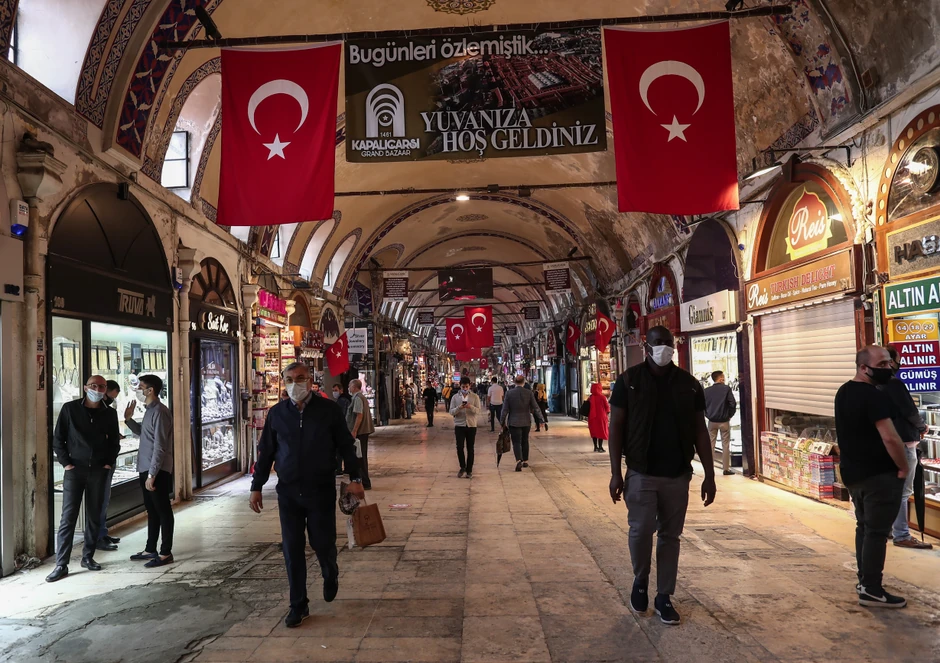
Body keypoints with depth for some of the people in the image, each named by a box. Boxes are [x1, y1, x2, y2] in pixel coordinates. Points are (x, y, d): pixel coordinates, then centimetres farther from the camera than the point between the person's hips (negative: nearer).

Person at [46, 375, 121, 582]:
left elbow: (114, 442, 13)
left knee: (94, 517, 8)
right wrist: (65, 462, -6)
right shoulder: (70, 409, -2)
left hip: (99, 470, 3)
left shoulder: (109, 414, 5)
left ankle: (88, 557, 20)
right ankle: (61, 565, 0)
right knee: (68, 517, -4)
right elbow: (57, 439, 0)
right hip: (75, 469, -2)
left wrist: (109, 463, 2)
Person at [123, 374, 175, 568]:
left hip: (157, 471, -10)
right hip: (146, 469, 10)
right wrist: (129, 419, 14)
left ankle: (166, 553, 5)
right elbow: (142, 433, 30)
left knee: (163, 511, -2)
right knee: (151, 510, 17)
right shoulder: (149, 410, 13)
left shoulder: (160, 411, -17)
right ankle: (150, 550, 27)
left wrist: (152, 474, -21)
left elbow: (159, 447, -21)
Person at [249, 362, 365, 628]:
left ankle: (330, 577, 39)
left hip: (321, 491, -2)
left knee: (323, 543, 5)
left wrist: (355, 479, -6)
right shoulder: (277, 413, 3)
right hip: (288, 493, 2)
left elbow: (346, 445, -1)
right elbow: (265, 453, 9)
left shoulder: (328, 409, -5)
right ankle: (298, 606, 19)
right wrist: (257, 487, 8)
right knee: (292, 550, 5)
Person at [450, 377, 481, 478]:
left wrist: (471, 407, -25)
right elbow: (451, 411, 0)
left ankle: (469, 470, 14)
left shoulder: (475, 397, 3)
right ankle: (462, 467, 16)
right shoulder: (455, 397, 5)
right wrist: (459, 408, -20)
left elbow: (478, 411, -5)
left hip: (471, 425, 0)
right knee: (459, 447, -4)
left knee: (470, 449, 5)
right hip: (459, 425, 0)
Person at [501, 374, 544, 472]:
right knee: (525, 441, 18)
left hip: (514, 422, -2)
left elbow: (505, 409, -6)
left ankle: (519, 460, -22)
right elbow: (535, 408, -4)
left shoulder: (509, 393, -8)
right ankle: (525, 461, 26)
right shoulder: (529, 393, -5)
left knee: (516, 442, -1)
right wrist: (541, 420, 4)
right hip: (526, 422, 2)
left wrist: (502, 422, 4)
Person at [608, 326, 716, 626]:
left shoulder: (689, 384, 3)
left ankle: (664, 596, 23)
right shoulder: (628, 381, -4)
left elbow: (700, 431, 6)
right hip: (641, 474, -2)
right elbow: (616, 427, -3)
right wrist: (616, 472, -7)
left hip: (678, 475, 2)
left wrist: (709, 475, 2)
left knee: (670, 536, 9)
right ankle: (640, 581, 24)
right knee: (641, 531, -5)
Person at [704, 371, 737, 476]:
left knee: (710, 444, 9)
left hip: (712, 421, 3)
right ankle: (726, 469, 8)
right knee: (725, 445, 5)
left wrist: (708, 415, 11)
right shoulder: (726, 388, -9)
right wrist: (730, 415, 3)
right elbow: (732, 404, -12)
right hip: (724, 421, -3)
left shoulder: (707, 390, 0)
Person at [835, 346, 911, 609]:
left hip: (852, 472, 9)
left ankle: (865, 580, 27)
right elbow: (890, 438, -26)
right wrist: (904, 468, -13)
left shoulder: (844, 392, 9)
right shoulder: (874, 396, -21)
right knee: (877, 531, -1)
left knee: (864, 526, 18)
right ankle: (871, 590, 4)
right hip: (879, 474, -9)